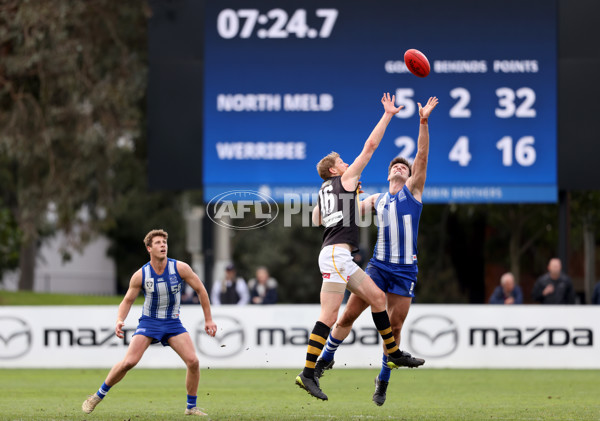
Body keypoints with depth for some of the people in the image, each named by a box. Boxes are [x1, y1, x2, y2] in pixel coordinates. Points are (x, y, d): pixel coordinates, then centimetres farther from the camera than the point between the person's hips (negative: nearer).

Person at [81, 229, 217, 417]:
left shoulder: (180, 268, -11)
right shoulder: (140, 275, -11)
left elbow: (200, 290, 0)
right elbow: (127, 300, 2)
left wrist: (208, 320, 2)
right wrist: (120, 321, -17)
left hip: (173, 323, 1)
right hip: (149, 322, -1)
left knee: (193, 361, -16)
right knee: (128, 362, -17)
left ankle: (191, 407, 2)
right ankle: (98, 396, 2)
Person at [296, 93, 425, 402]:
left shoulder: (324, 190, 20)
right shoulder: (345, 178, 0)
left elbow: (316, 219, 37)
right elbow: (370, 146, -2)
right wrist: (387, 115, 6)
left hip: (341, 259, 10)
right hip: (336, 253, -10)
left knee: (377, 297, 15)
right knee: (329, 316, -13)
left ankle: (394, 354, 21)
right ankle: (308, 374, -17)